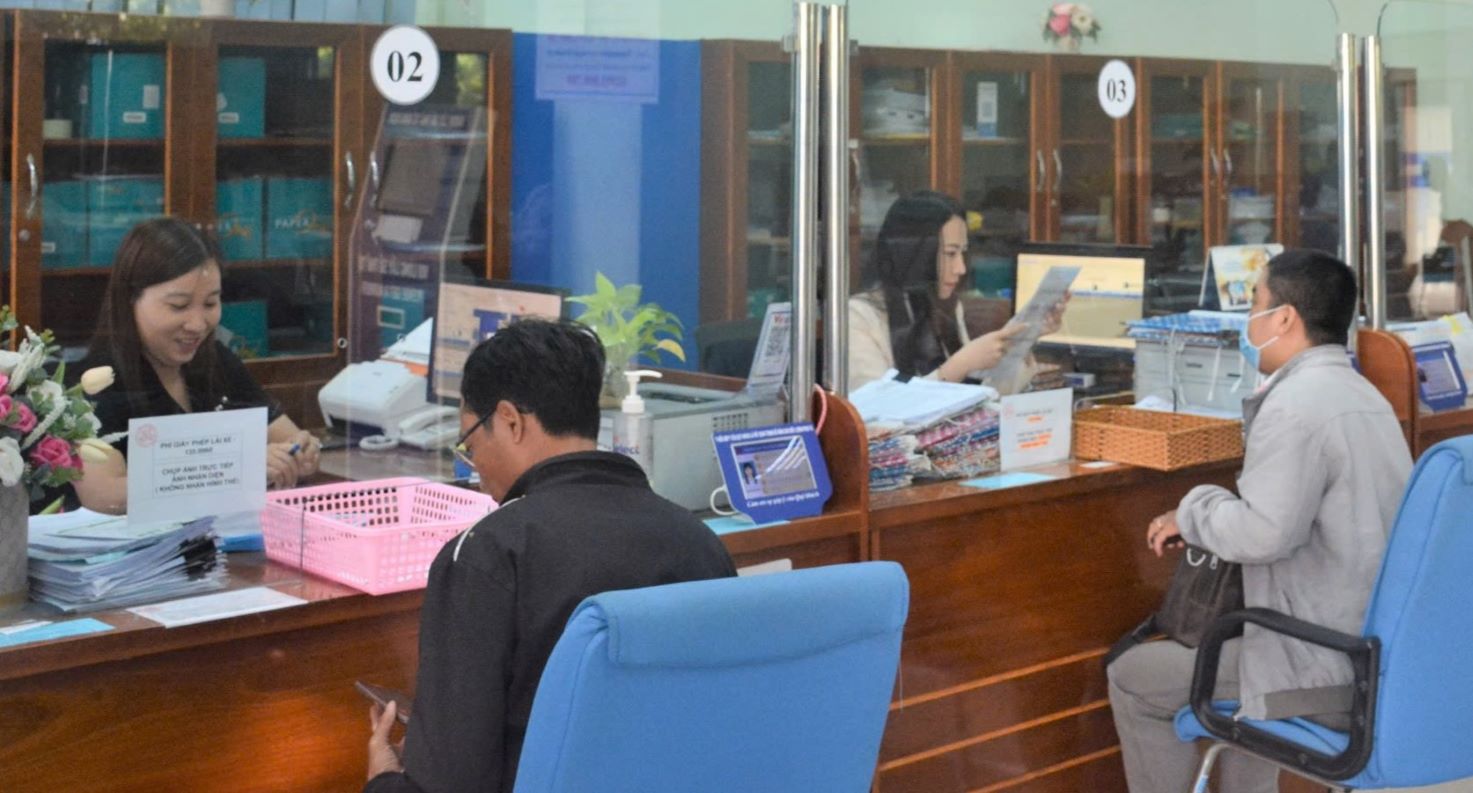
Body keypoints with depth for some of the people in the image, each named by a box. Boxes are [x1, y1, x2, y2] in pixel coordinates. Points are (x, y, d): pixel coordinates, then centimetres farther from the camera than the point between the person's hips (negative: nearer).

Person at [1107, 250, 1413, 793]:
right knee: (1230, 643, 36)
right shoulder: (1361, 393, 12)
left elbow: (1263, 533, -27)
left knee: (1133, 679, 5)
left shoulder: (1295, 403, -19)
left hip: (1330, 671, -10)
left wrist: (1192, 512, -9)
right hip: (1382, 650, 10)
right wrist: (1210, 516, 13)